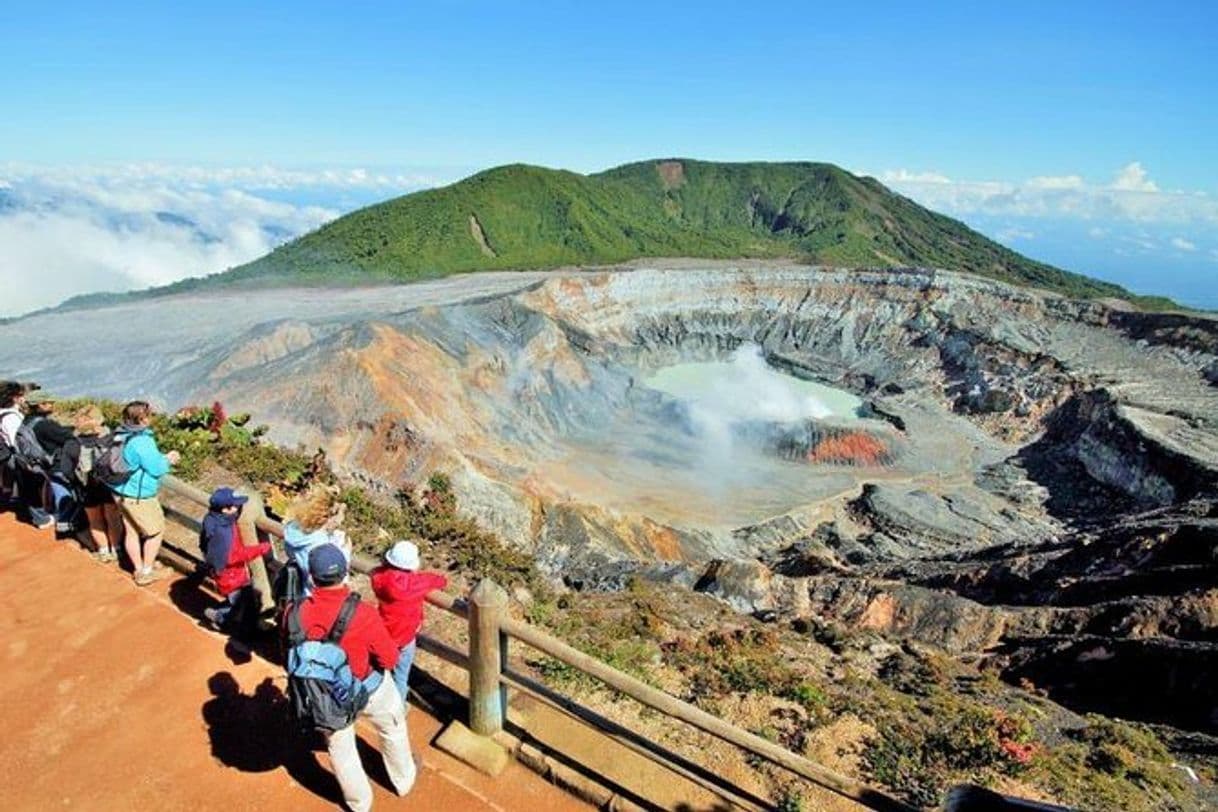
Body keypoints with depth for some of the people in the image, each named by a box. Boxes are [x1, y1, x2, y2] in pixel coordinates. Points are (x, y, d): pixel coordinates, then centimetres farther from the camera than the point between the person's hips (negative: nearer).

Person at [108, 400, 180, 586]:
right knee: (156, 531, 9)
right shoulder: (142, 442, -27)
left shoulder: (121, 435, 1)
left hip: (120, 492, 9)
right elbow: (156, 469, -21)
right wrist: (167, 461, -2)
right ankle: (146, 572, 17)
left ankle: (138, 569, 33)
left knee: (131, 531, 20)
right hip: (138, 497, -9)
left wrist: (163, 457, 8)